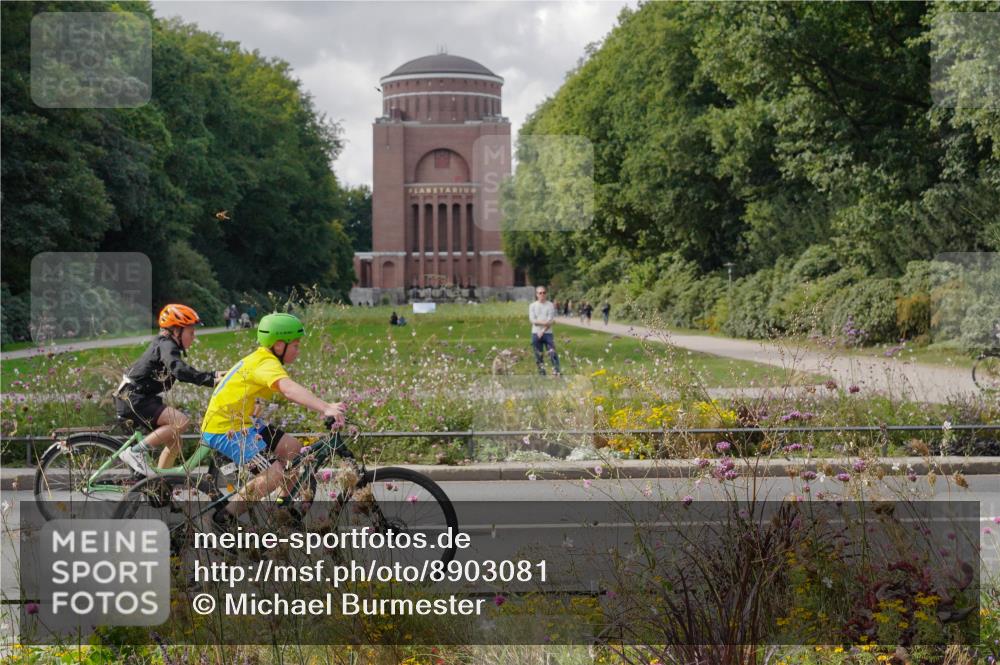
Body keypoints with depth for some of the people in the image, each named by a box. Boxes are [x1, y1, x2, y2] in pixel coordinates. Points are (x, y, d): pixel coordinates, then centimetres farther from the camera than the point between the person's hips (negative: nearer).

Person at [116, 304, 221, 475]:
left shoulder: (167, 345, 17)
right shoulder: (166, 345, -14)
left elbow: (183, 372, 22)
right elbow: (180, 371, -33)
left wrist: (213, 375, 12)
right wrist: (210, 379, -36)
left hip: (138, 398, 11)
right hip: (133, 399, -11)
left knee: (174, 441, 10)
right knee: (181, 421, -24)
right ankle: (136, 452, -18)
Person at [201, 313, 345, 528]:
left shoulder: (262, 358, 11)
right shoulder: (267, 364, -22)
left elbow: (289, 393, 11)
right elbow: (290, 389, -42)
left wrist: (324, 407, -2)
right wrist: (326, 408, -54)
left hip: (242, 422, 10)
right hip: (224, 431, -10)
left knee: (294, 448, 9)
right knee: (277, 473, -19)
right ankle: (226, 516, -12)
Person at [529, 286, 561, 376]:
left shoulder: (550, 305, 3)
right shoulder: (532, 306, 6)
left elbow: (550, 320, -4)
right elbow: (532, 320, -5)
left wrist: (543, 331, -13)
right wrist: (545, 322, -15)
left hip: (547, 333, -1)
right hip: (536, 333, 1)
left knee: (553, 352, -13)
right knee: (538, 355, 3)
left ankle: (556, 371, -16)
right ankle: (542, 373, 9)